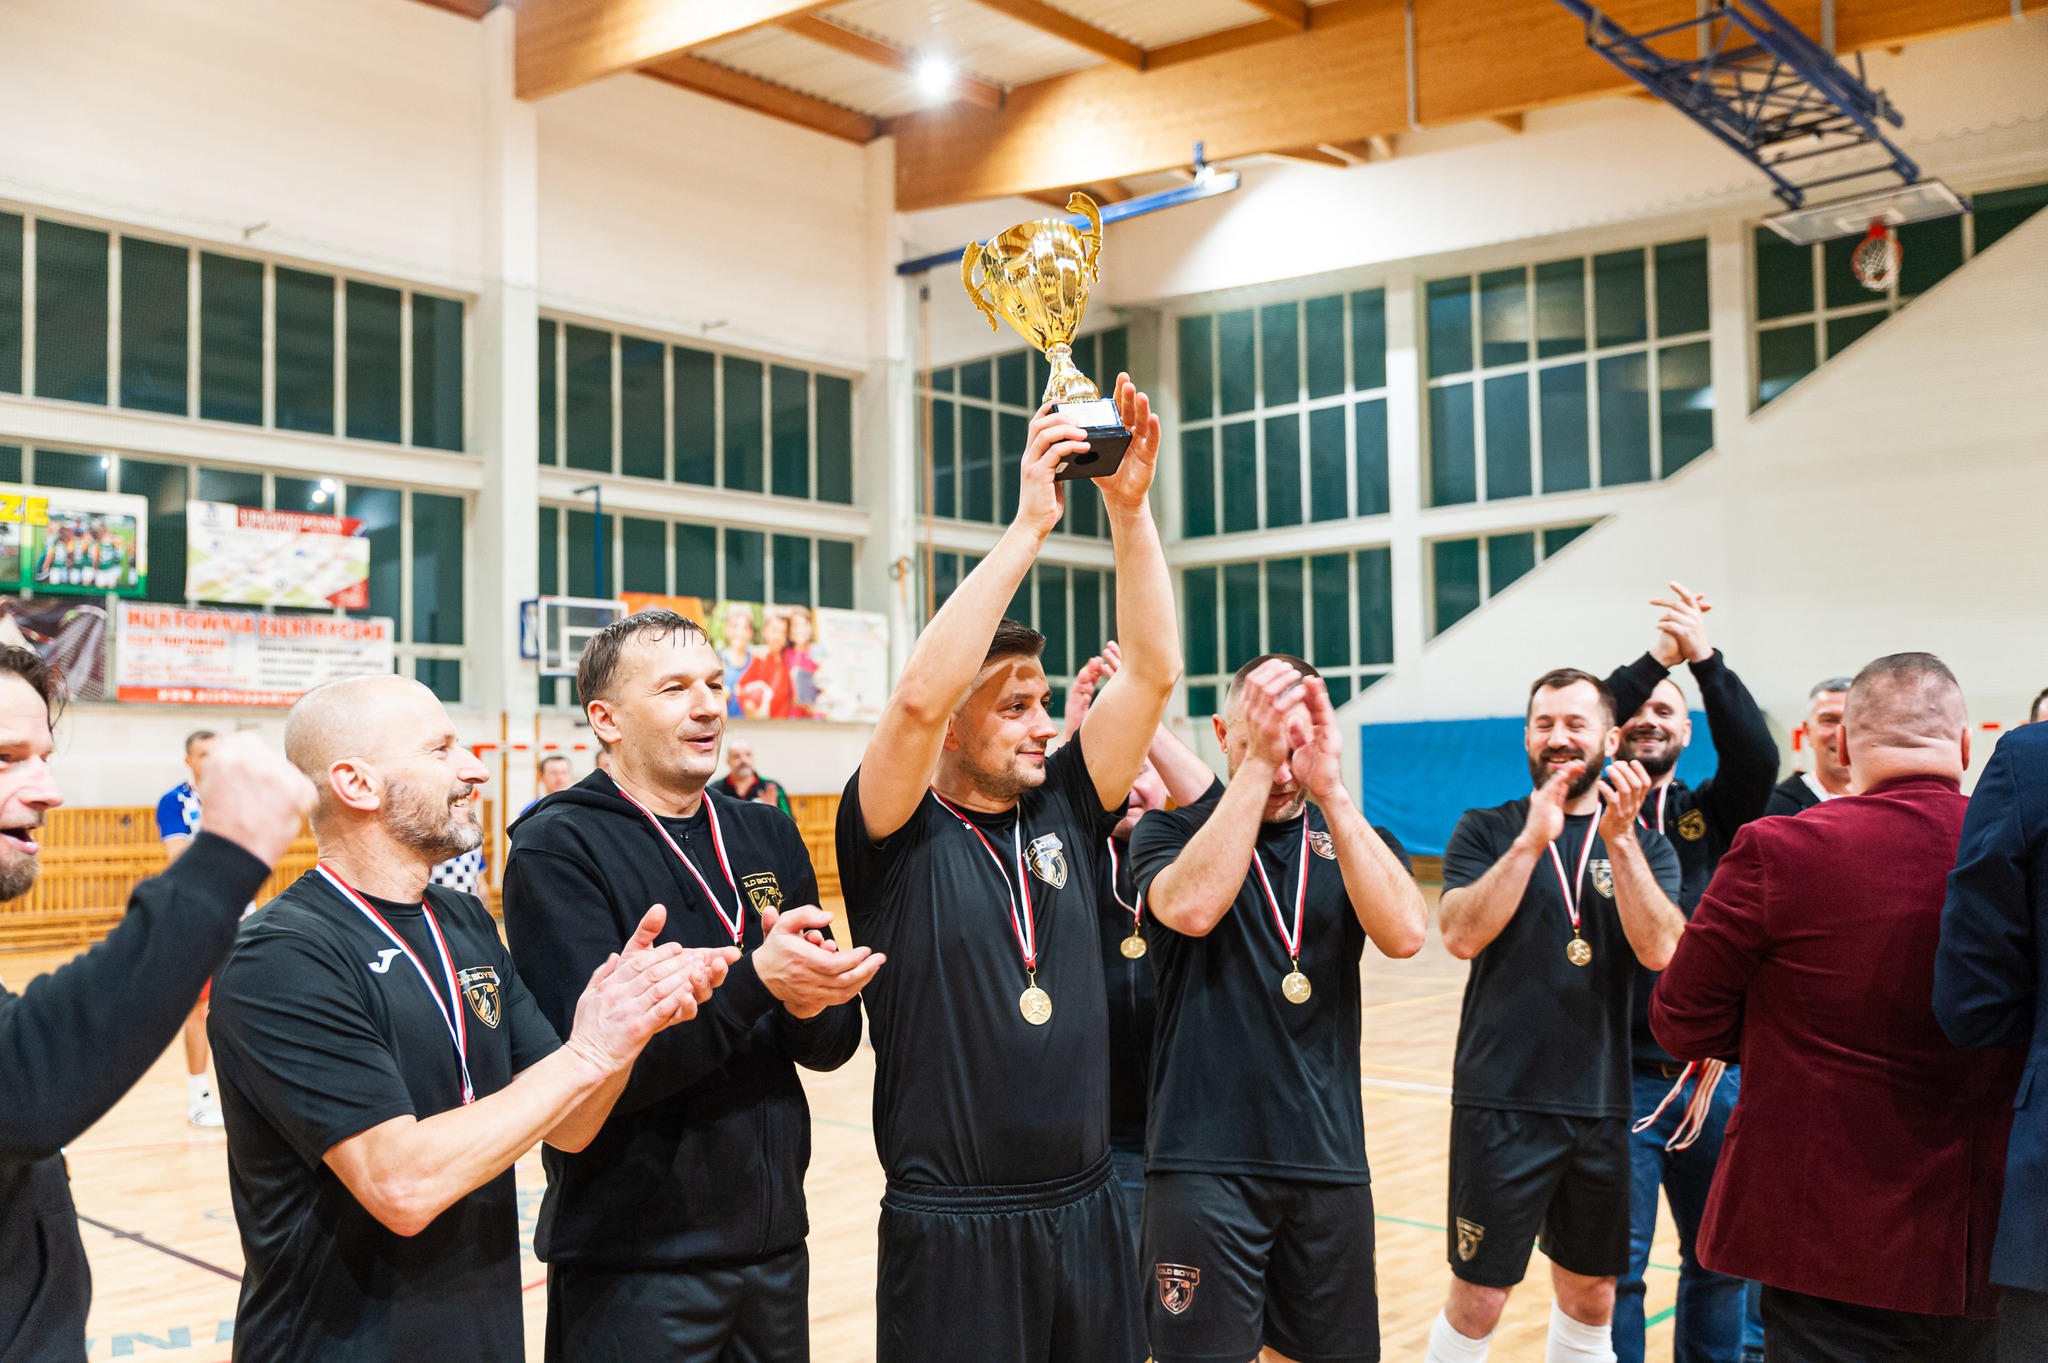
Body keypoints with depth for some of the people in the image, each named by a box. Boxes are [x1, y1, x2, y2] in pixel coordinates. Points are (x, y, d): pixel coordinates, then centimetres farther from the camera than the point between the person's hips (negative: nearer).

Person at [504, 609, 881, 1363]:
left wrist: (809, 1006, -17)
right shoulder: (556, 848, -11)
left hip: (774, 1242, 6)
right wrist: (757, 980, -29)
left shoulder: (768, 835, 7)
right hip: (633, 1264, -5)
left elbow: (834, 1043, 5)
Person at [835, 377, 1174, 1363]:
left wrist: (1129, 507, -10)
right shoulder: (898, 838, -8)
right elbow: (917, 697, -26)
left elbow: (1153, 669, -1)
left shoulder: (1064, 813, 5)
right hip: (951, 1232, -5)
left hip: (1085, 1209, 5)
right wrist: (1028, 524, -23)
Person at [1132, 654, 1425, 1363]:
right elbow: (1193, 907, -22)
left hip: (1328, 1156, 3)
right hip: (1203, 1154, -3)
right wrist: (1255, 764, -23)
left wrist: (1330, 790, -23)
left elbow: (1404, 932, -14)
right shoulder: (1171, 831, 1)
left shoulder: (1353, 838, 6)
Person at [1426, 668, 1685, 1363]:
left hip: (1603, 1104, 3)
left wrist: (1618, 840, -20)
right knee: (1477, 1300, 2)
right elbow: (1462, 936, -15)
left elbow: (1659, 950, -12)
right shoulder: (1486, 831, 1)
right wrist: (1531, 840, -21)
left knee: (1590, 1298, 15)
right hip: (1501, 1102, -2)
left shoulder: (1645, 846, 6)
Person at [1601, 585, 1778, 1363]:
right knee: (1615, 1267, 3)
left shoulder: (1707, 816, 7)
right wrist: (1658, 655, -21)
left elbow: (1757, 757, -12)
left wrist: (1704, 657, -24)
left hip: (1712, 1071, 3)